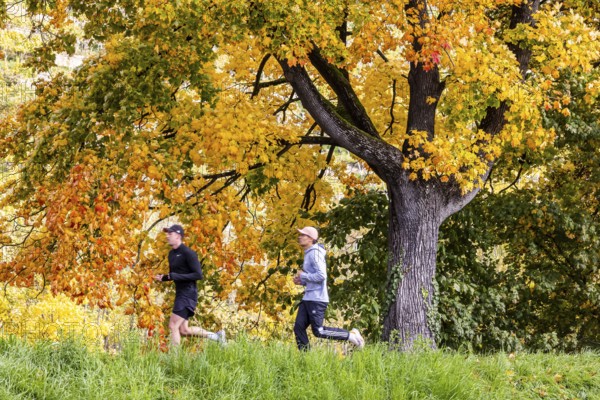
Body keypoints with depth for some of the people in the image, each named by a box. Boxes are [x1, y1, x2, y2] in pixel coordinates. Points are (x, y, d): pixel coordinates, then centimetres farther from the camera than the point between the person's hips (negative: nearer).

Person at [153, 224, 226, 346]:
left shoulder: (188, 253, -13)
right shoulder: (172, 253, 14)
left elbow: (199, 275, -18)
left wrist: (176, 276, -23)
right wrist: (163, 278, 4)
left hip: (188, 294, -9)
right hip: (180, 294, 9)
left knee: (173, 326, -12)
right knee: (184, 330, 10)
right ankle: (217, 336, 23)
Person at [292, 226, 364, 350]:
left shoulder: (315, 253, -13)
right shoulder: (308, 254, 18)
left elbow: (321, 275, -23)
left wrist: (303, 276, -12)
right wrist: (301, 281, 11)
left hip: (317, 299, -10)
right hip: (308, 298, 10)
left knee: (318, 331, -11)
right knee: (299, 327, 2)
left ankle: (351, 335, -1)